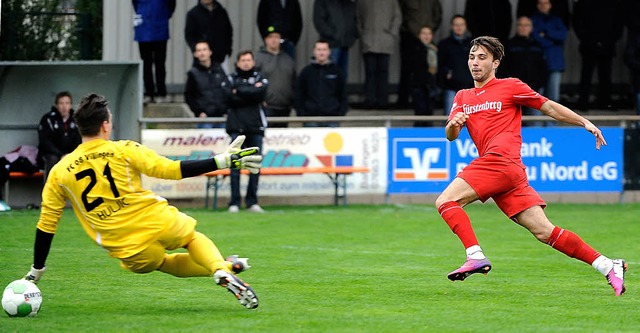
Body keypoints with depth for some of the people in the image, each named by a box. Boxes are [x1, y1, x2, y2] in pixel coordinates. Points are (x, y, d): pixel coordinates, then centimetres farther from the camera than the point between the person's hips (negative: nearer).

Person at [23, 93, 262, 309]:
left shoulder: (59, 172, 5)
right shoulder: (123, 150, -3)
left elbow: (46, 224, 9)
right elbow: (171, 170, -9)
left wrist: (35, 273, 19)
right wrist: (222, 161, -6)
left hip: (130, 252, 2)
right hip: (160, 223, -2)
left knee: (159, 263, 31)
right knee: (193, 238, 28)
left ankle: (222, 268, 11)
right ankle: (221, 269, -3)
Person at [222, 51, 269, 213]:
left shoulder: (260, 79, 13)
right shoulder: (231, 79, 11)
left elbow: (260, 94, -8)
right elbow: (230, 98, -6)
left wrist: (239, 91, -3)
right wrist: (250, 93, -4)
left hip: (256, 126, 1)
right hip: (237, 126, -1)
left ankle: (252, 201, 7)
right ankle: (234, 202, -5)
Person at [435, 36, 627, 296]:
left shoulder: (510, 87, 6)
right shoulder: (463, 97, 24)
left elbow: (549, 107, 9)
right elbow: (450, 136, 14)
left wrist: (585, 123, 1)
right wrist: (454, 124, -10)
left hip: (501, 161, -6)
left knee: (445, 201, -15)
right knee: (544, 231, 0)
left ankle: (476, 256, -22)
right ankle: (608, 267, -1)